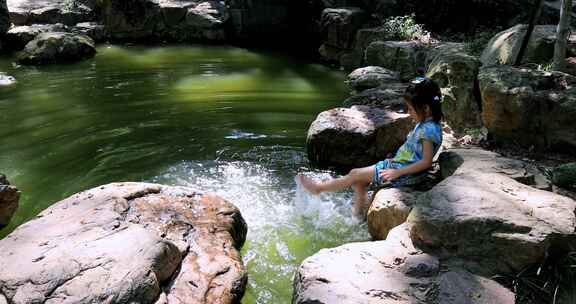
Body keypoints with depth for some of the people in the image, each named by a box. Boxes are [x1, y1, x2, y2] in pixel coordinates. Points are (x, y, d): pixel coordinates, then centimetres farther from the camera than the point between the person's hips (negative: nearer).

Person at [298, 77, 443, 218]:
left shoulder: (429, 130, -22)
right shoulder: (425, 123, 7)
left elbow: (426, 162, -25)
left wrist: (397, 172, -23)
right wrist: (395, 160, 13)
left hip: (404, 172, -9)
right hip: (398, 164, 9)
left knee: (356, 174, -6)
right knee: (359, 180, 6)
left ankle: (319, 187, 9)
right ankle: (358, 213, 19)